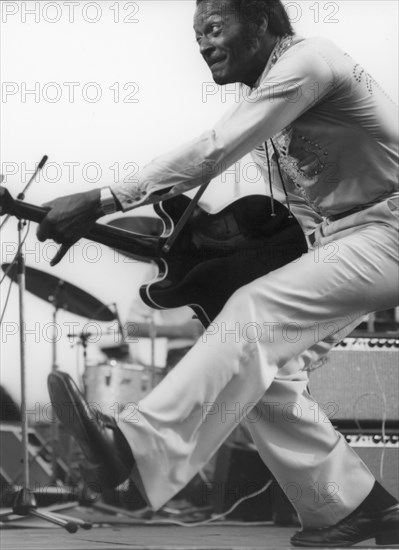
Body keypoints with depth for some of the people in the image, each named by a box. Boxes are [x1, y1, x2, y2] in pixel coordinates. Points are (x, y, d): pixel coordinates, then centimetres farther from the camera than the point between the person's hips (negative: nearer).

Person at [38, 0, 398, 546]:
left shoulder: (306, 61, -19)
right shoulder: (260, 93, 14)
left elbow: (213, 153, -27)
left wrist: (103, 199, -31)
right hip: (334, 241, 9)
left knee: (255, 315, -27)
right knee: (259, 369, -3)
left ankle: (134, 445, -37)